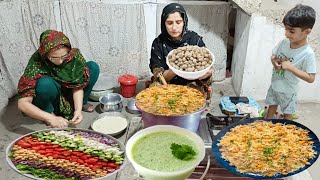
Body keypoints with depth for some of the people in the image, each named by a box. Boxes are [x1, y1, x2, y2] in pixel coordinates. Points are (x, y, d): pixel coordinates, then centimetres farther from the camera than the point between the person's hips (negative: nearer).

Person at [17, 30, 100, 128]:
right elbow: (23, 104, -33)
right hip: (47, 101, -3)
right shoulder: (36, 64, -31)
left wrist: (78, 109, -31)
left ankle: (82, 103, 5)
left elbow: (78, 86, -15)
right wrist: (51, 118, -43)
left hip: (69, 95, 4)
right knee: (45, 83, -37)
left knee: (93, 67, -14)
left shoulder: (74, 55, -23)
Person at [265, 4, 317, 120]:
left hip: (288, 91, -5)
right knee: (271, 110, 22)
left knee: (287, 115, 16)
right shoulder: (284, 42, -10)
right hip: (274, 85, 5)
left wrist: (291, 67, -31)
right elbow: (273, 56, 7)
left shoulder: (308, 54, -25)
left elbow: (311, 78, -24)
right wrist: (275, 62, -17)